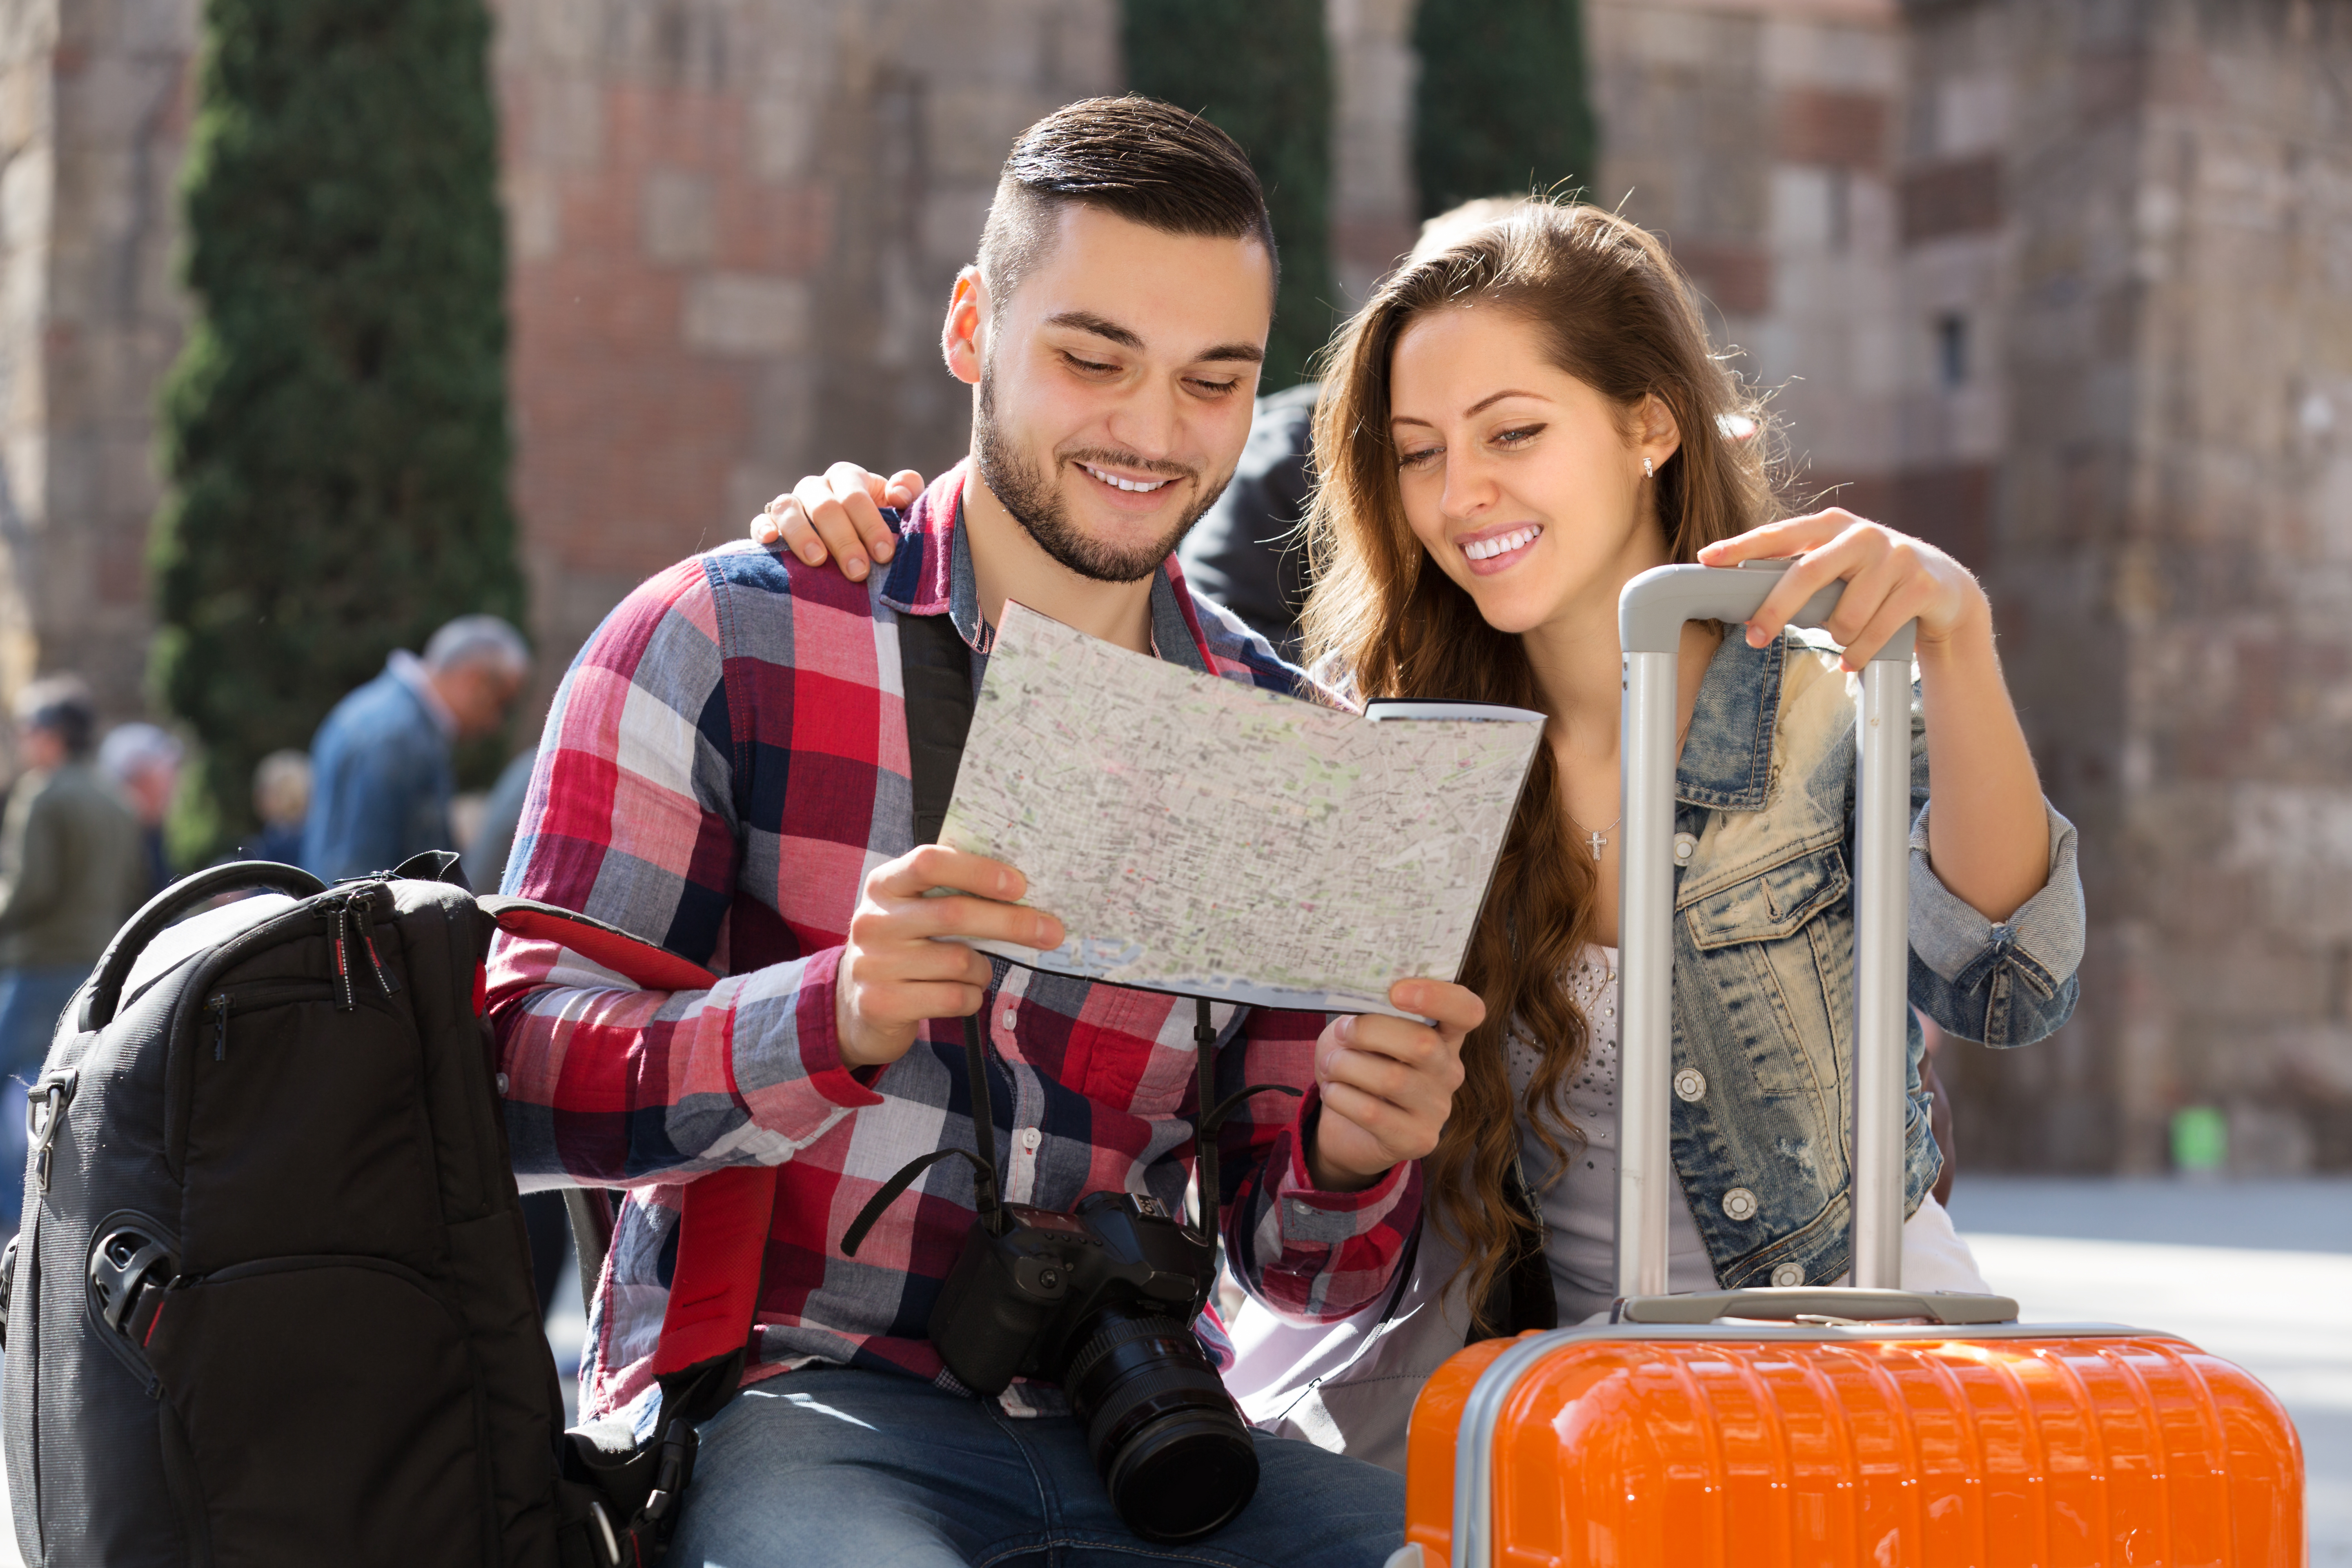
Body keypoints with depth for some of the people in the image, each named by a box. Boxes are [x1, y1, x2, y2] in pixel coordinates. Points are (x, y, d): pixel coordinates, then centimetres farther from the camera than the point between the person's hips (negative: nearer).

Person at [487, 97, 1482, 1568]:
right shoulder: (723, 640, -1)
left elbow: (1299, 1268, 10)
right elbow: (518, 1079, -10)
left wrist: (1351, 1165, -14)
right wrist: (831, 1019, -29)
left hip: (1132, 1428, 5)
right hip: (774, 1388, -5)